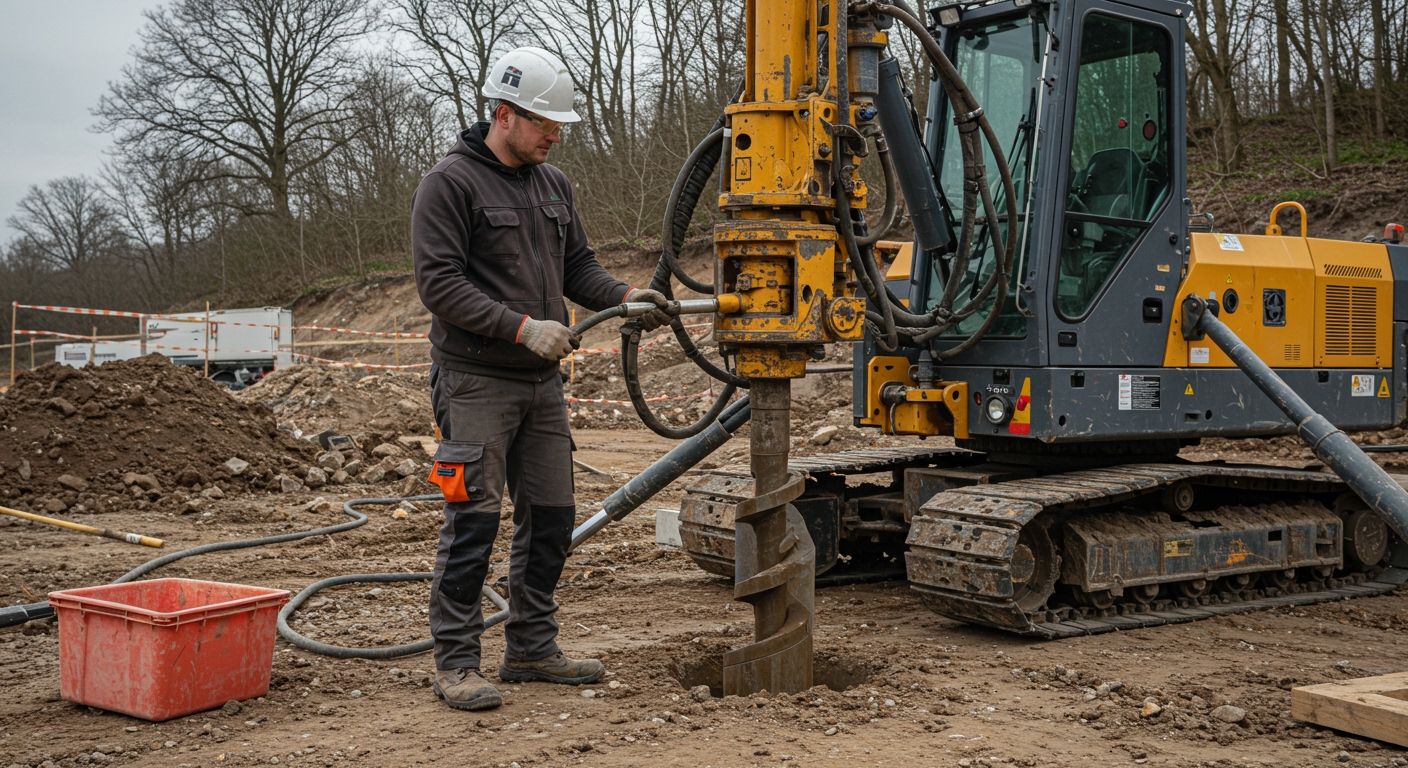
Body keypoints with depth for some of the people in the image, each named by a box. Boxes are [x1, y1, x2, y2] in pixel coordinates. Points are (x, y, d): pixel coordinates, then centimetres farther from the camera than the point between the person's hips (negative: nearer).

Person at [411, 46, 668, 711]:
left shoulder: (552, 183, 14)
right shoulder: (450, 183, -9)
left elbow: (577, 265, 17)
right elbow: (438, 282, -16)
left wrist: (625, 296, -3)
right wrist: (522, 326, -22)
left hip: (542, 382, 8)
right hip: (476, 382, -7)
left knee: (550, 518, 10)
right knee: (473, 522, -6)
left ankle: (532, 648, 23)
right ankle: (455, 663, 5)